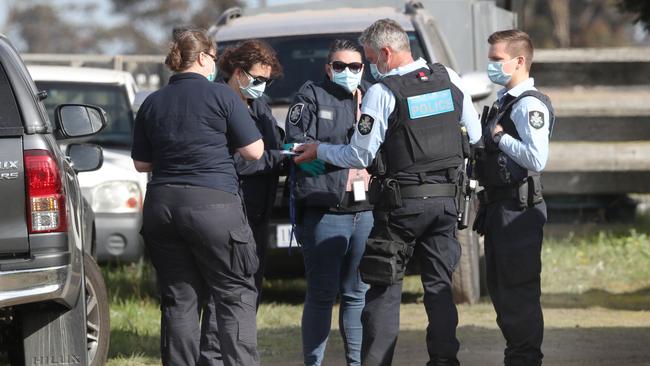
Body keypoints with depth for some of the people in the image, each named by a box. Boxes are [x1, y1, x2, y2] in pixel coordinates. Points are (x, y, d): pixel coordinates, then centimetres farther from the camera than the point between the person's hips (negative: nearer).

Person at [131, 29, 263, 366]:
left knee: (178, 299, 8)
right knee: (235, 295, 1)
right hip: (212, 203, -5)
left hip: (161, 205, 5)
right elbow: (254, 151, -2)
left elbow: (141, 163, 15)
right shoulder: (220, 96, -4)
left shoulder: (152, 104, 10)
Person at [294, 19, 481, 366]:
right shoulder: (450, 80, 5)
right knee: (439, 285, 9)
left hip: (402, 203, -5)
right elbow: (475, 135, 12)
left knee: (384, 287, 2)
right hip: (446, 198, 5)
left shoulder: (382, 93, -10)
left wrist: (319, 151, 8)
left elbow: (359, 156, -7)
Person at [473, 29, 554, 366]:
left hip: (519, 208, -10)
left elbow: (537, 159, -26)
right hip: (499, 206, 10)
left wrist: (499, 137, -18)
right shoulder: (503, 102, 16)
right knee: (499, 287, 16)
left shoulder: (529, 105, -14)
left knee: (519, 288, -6)